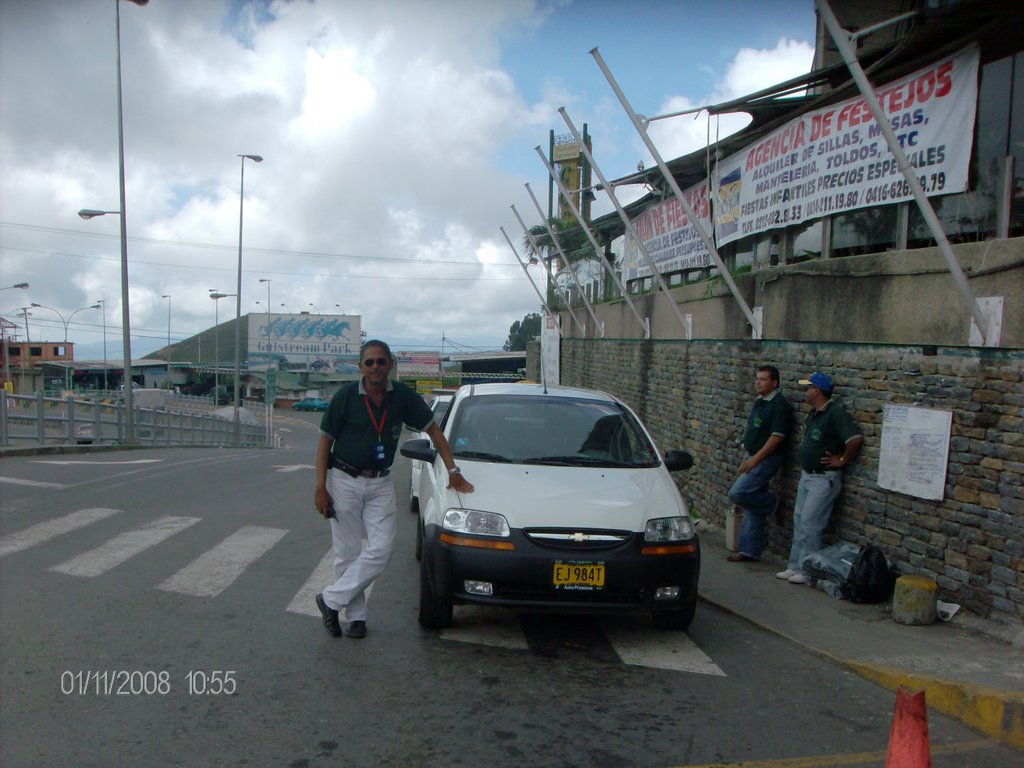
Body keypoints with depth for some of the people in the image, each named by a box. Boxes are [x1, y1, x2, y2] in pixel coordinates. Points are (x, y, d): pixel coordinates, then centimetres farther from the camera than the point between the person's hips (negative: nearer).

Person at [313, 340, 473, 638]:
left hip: (380, 484, 2)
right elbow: (325, 442, -4)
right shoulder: (345, 396, -9)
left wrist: (453, 472, -2)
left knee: (381, 549, -7)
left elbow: (433, 431, 4)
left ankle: (331, 600, 6)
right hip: (344, 481, -2)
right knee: (348, 553, 2)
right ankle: (356, 616, 16)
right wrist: (320, 488, -10)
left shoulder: (403, 396, -4)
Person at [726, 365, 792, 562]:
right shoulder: (759, 402, 14)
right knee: (751, 509, 9)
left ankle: (771, 503, 5)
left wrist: (755, 459, -20)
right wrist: (746, 458, 15)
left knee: (737, 493, -19)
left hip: (766, 460, -9)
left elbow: (776, 437, -20)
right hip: (753, 459, 9)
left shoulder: (779, 404, -14)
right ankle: (750, 552, 14)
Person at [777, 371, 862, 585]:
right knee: (799, 521, 11)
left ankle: (808, 570, 1)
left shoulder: (835, 413, -18)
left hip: (824, 478, -9)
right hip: (806, 476, 9)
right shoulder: (814, 413, 10)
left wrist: (842, 460, -16)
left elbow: (856, 438, -28)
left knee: (809, 523, -8)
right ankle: (795, 566, 19)